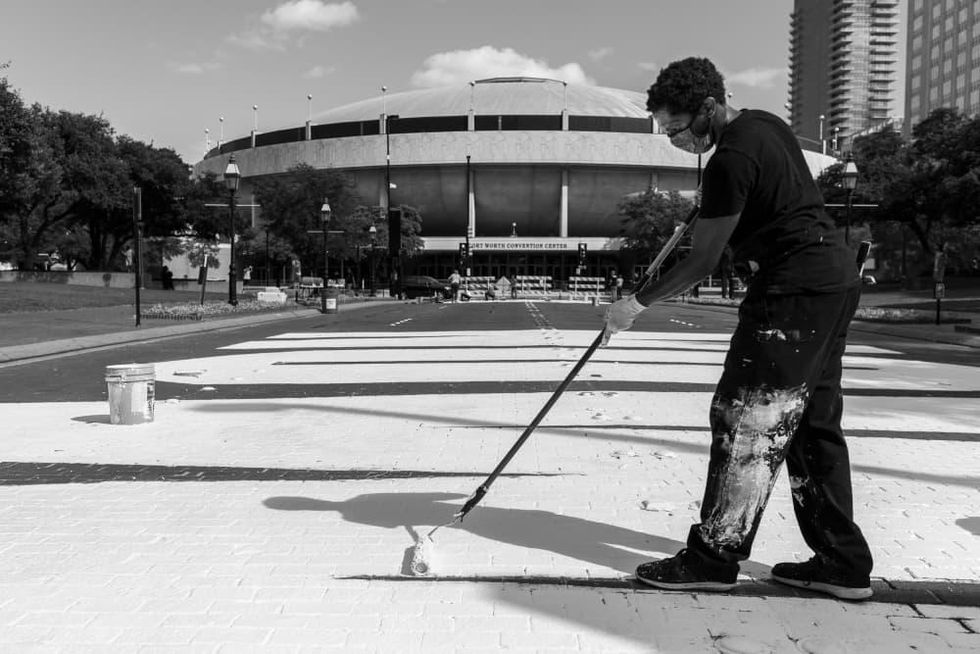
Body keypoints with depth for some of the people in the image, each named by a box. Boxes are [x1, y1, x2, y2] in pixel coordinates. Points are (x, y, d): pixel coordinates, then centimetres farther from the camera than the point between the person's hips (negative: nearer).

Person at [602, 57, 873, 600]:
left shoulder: (731, 158, -17)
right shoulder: (766, 123, 12)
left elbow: (703, 261, -14)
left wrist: (638, 303, -5)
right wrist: (706, 213, 21)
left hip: (795, 290, -10)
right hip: (836, 276, 10)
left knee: (746, 419, -5)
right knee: (813, 424, 12)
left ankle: (714, 557, 3)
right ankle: (842, 563, 18)